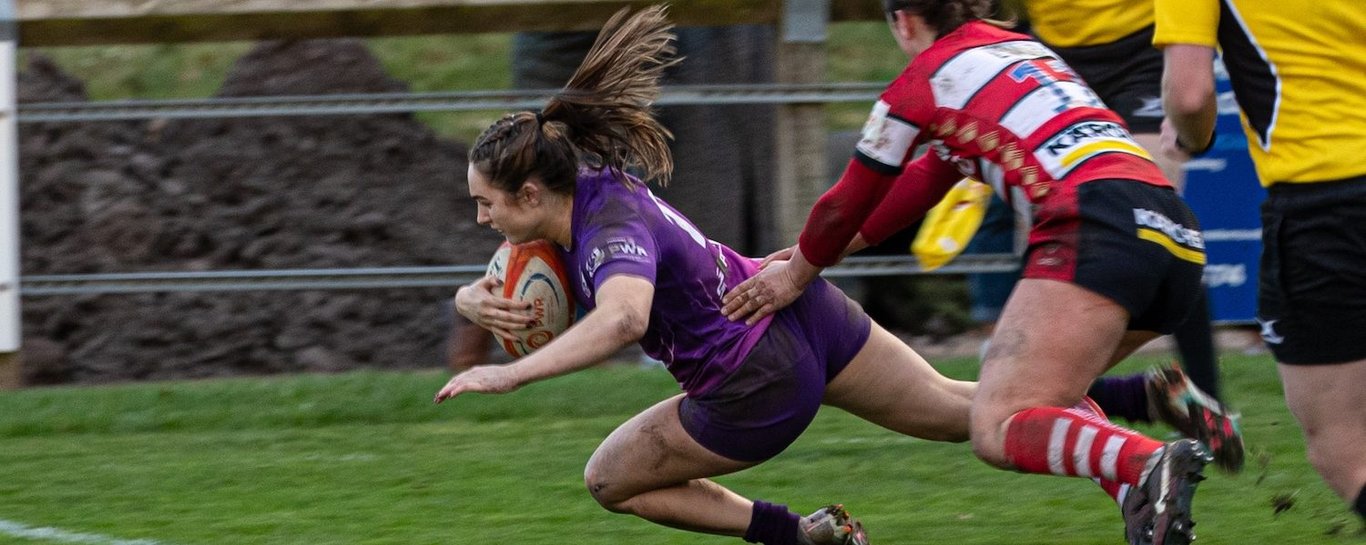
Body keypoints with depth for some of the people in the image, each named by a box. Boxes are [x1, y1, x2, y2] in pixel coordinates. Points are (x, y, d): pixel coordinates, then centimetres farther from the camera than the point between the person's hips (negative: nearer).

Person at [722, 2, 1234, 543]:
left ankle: (1151, 465, -38)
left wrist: (796, 275, 37)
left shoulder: (922, 81, 9)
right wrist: (823, 249, 45)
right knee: (1043, 395, 23)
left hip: (1096, 227, -8)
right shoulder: (1022, 49, 30)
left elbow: (848, 203, 20)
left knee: (997, 431, -11)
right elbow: (932, 174, 40)